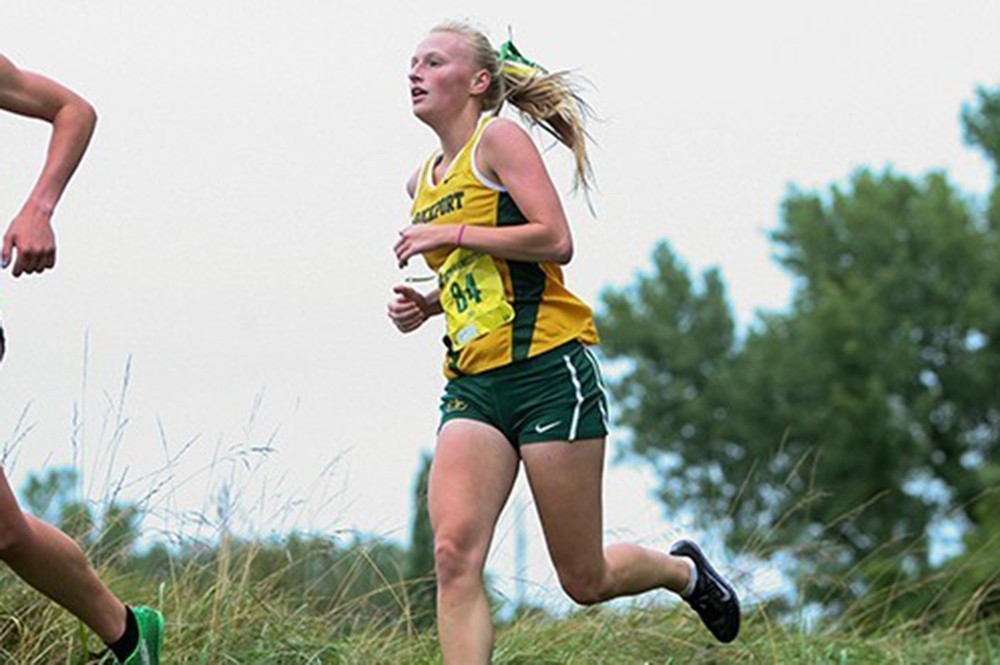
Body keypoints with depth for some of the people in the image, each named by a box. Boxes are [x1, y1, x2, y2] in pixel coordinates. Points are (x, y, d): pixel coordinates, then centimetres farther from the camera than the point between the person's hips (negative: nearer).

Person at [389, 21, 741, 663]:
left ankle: (684, 569, 34)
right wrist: (425, 304, 11)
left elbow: (555, 240, -15)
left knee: (586, 579, 3)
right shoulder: (422, 182, 19)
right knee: (454, 555, -17)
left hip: (547, 370, -6)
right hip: (472, 387, 6)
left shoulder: (499, 139, -4)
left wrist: (450, 233, -15)